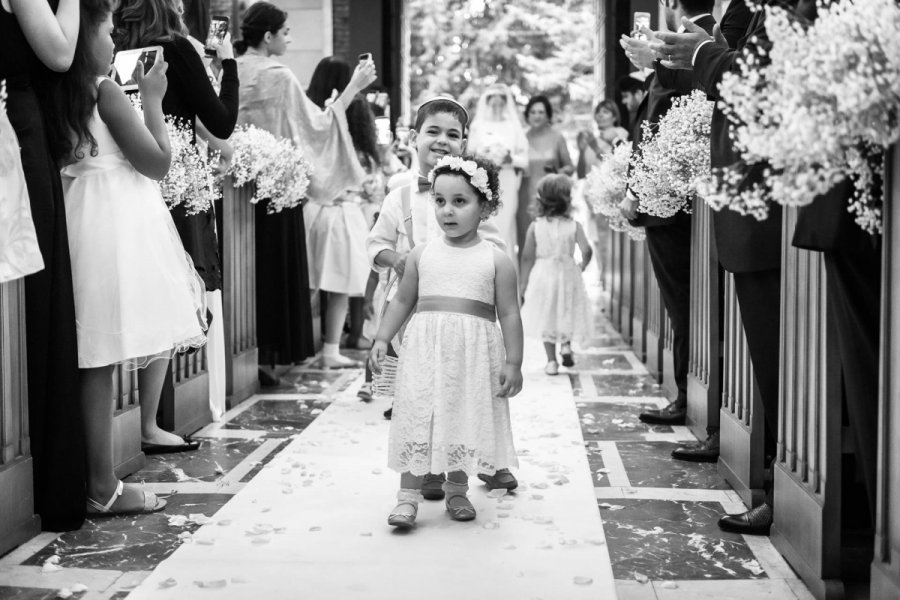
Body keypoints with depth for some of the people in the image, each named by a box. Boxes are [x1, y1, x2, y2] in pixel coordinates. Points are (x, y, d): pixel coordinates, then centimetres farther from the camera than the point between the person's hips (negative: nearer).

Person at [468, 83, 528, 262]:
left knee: (506, 228, -4)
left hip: (507, 185, 1)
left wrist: (510, 158, -11)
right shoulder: (478, 126, 9)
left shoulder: (514, 126, 10)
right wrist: (484, 158, -12)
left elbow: (524, 159, 7)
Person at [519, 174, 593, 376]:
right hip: (568, 275, 0)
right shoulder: (573, 226, -7)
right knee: (567, 313, 21)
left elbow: (527, 257, -4)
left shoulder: (535, 227, -5)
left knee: (546, 318, 10)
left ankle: (551, 361, 9)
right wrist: (581, 267, 6)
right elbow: (586, 250, -15)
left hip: (542, 276, 0)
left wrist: (524, 283, 3)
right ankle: (566, 343, 1)